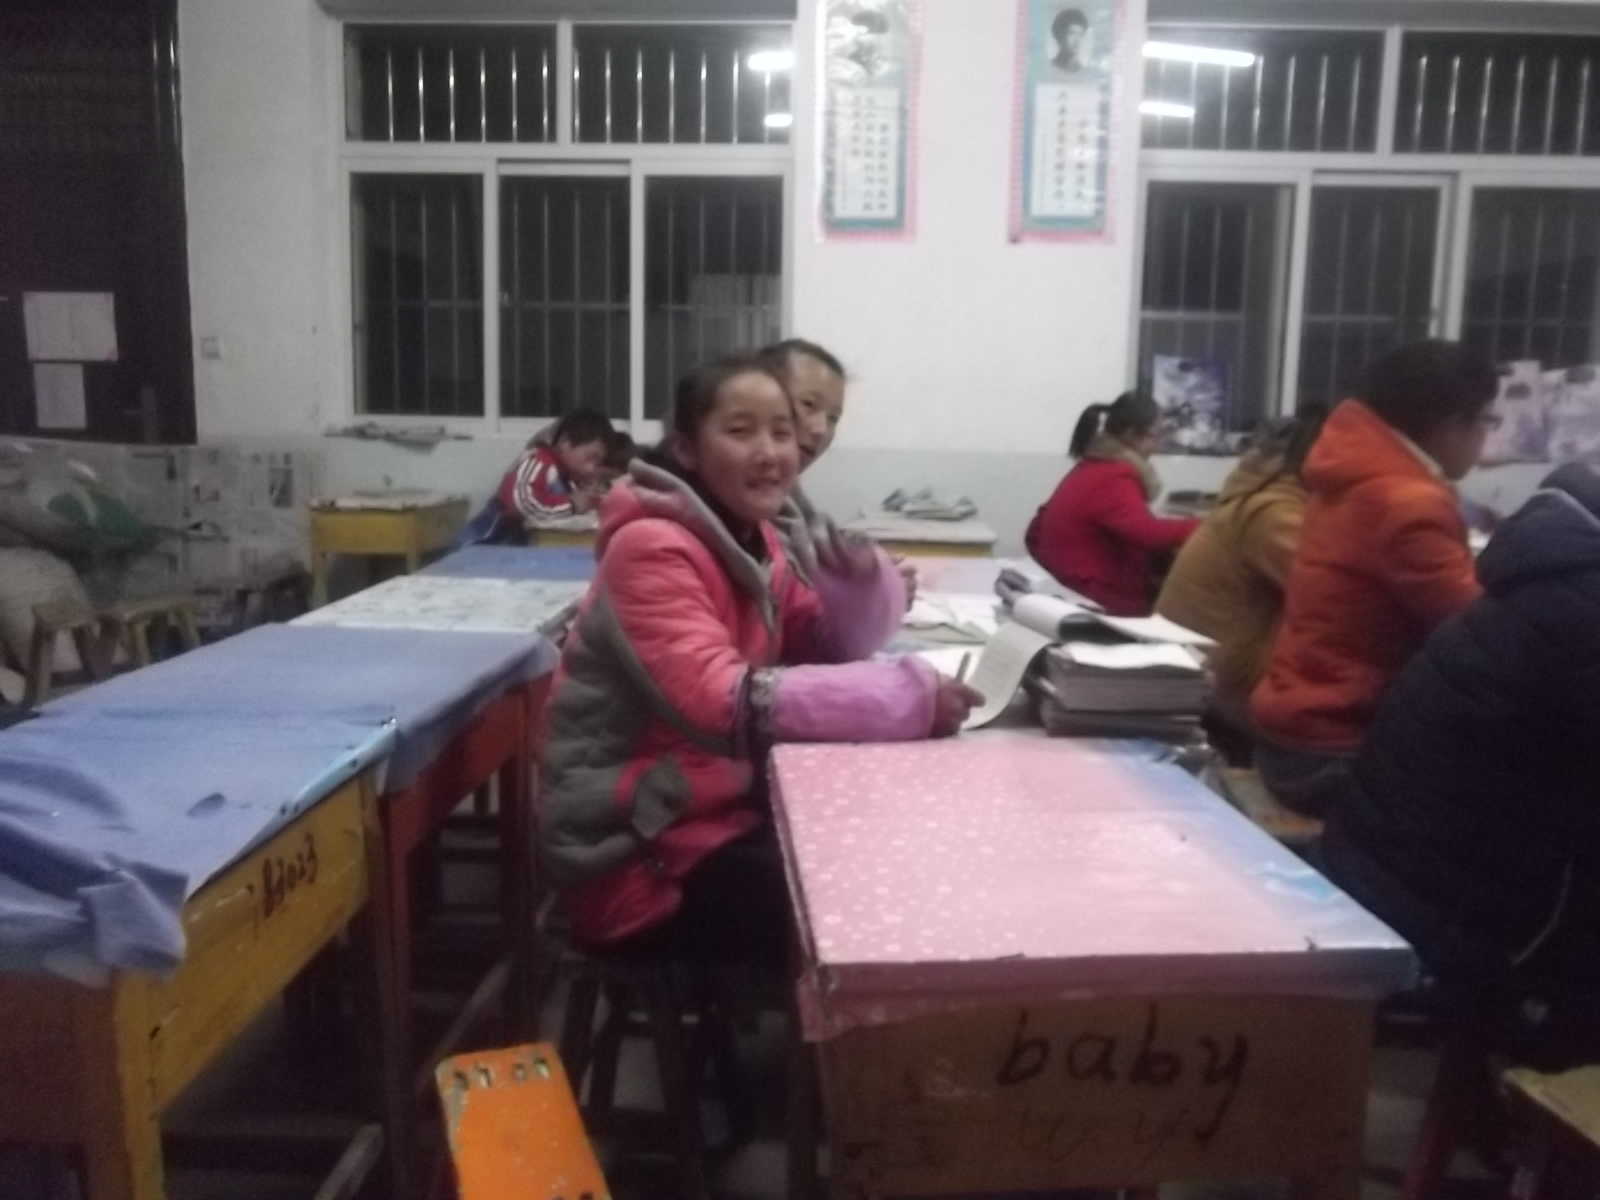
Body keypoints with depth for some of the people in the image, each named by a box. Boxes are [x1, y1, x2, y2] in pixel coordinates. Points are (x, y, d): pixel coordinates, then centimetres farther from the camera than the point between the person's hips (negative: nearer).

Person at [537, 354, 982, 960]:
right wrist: (909, 695, -33)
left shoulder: (752, 538, 5)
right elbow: (722, 701, -33)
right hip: (638, 851, -8)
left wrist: (856, 583, -13)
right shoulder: (651, 548, -20)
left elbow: (827, 652, 9)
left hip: (725, 807, 8)